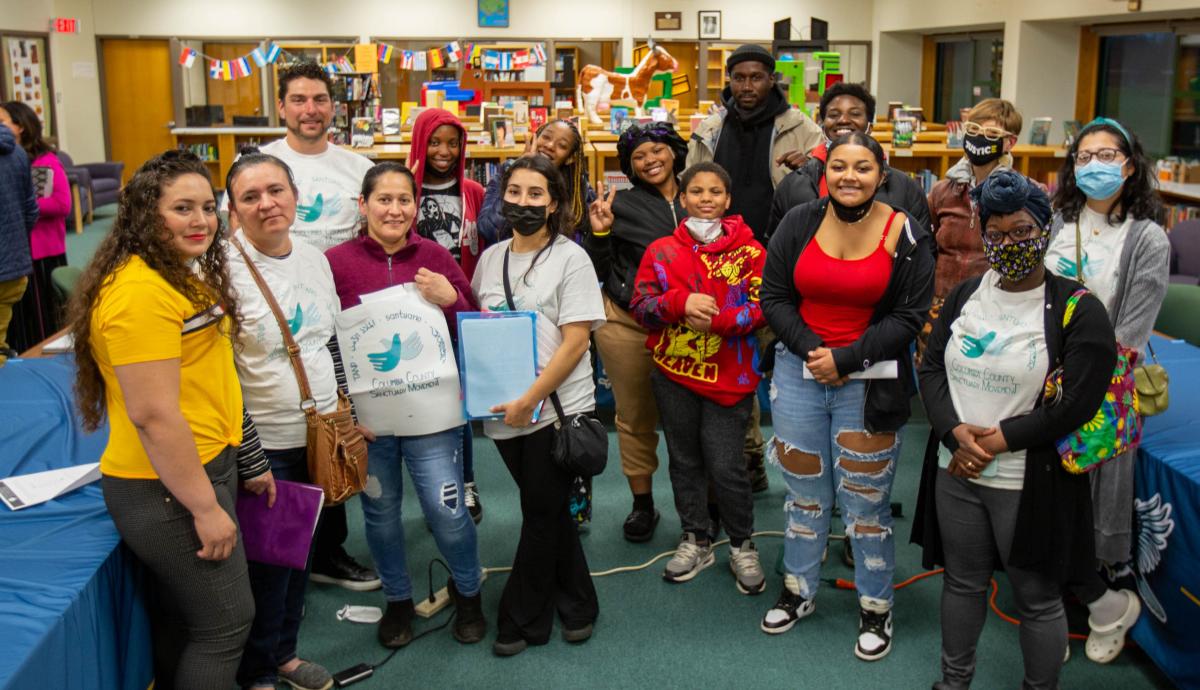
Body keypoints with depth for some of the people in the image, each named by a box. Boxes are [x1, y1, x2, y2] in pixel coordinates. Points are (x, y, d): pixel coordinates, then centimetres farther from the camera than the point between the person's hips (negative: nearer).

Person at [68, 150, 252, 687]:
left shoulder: (181, 275, 11)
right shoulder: (140, 291, -22)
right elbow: (153, 414, -24)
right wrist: (206, 506, -19)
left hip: (205, 463, 10)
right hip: (168, 488, -10)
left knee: (178, 616, 21)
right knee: (227, 623, 3)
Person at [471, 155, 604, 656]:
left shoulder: (570, 258, -6)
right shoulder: (490, 258, 9)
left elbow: (575, 341, -12)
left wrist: (528, 400, -17)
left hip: (556, 407, -5)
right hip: (504, 412, 5)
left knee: (543, 513, 3)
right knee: (548, 512, 15)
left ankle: (521, 621, 18)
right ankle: (575, 605, 32)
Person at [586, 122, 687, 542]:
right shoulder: (621, 204, -1)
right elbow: (600, 271, 0)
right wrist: (600, 234, -15)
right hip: (628, 323, -1)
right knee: (636, 418, 9)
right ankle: (642, 504, 23)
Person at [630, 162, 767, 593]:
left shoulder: (749, 250, -2)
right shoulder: (661, 251, 5)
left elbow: (763, 307, -7)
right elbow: (641, 306, 1)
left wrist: (715, 319, -21)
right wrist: (680, 302, -18)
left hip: (729, 376, -3)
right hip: (673, 373, 3)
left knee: (726, 467, -3)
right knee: (685, 461, 13)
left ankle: (742, 546, 20)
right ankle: (695, 541, 31)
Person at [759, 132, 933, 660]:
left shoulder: (906, 236, -7)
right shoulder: (799, 222, -1)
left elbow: (909, 316, -6)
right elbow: (774, 297, 2)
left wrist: (846, 359, -14)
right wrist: (810, 349, -12)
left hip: (870, 380, -2)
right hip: (799, 372, 3)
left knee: (865, 499, 3)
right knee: (803, 491, 15)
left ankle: (875, 607, 22)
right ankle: (798, 590, 33)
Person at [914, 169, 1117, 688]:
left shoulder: (1077, 310, -10)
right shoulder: (965, 295, 5)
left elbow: (1077, 403, -16)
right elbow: (931, 368, 5)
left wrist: (997, 440, -15)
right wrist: (956, 432, -12)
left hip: (1030, 484, -4)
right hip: (956, 473, 5)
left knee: (1037, 598, 9)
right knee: (963, 583, 19)